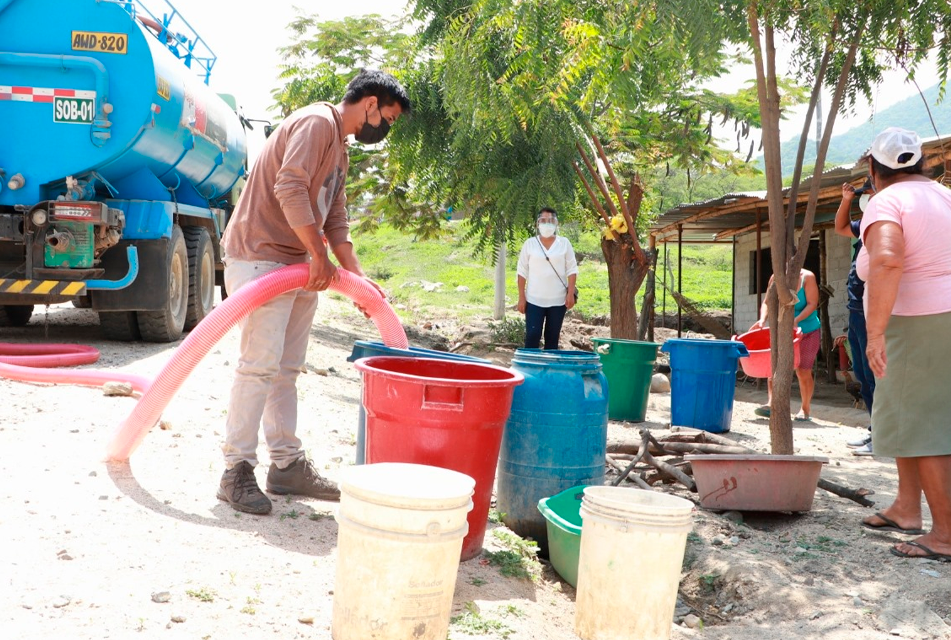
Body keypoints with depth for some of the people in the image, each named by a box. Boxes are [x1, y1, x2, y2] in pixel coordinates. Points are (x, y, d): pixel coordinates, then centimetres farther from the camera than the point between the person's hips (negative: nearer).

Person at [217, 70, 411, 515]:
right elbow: (290, 188, -23)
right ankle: (237, 470, -5)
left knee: (286, 370, 10)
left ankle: (288, 465, 16)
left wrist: (358, 276, 10)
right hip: (261, 259, -10)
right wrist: (318, 256, -18)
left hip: (301, 267, 10)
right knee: (260, 365, -11)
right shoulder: (316, 123, -11)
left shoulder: (340, 148, 20)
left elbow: (336, 222, 19)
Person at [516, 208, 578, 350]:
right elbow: (522, 272, 3)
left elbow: (572, 270, 3)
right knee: (532, 335, -5)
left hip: (558, 300, 1)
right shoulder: (529, 243, 2)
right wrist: (521, 297, -2)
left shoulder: (564, 243, 3)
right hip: (534, 300, -1)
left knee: (552, 337, 8)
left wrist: (570, 294, -6)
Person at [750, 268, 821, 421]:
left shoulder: (807, 277, -14)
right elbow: (767, 302, -8)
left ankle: (806, 408, 17)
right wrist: (762, 319, -27)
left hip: (806, 331, -3)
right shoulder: (775, 278, -6)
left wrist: (796, 320, -32)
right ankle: (771, 403, -18)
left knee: (803, 371, 0)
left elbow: (812, 304, -19)